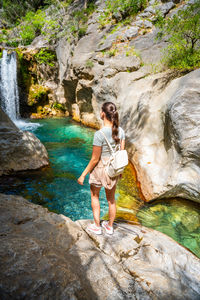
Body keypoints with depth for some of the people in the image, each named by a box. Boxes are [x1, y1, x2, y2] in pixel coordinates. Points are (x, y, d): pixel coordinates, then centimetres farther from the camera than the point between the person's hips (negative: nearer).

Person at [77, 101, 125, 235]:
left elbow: (95, 159, -21)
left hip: (100, 169, -5)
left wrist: (83, 175, -9)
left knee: (95, 196, 23)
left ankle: (97, 226, 36)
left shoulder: (99, 134, -27)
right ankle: (109, 226, 42)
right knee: (111, 199, 23)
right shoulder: (120, 131, -8)